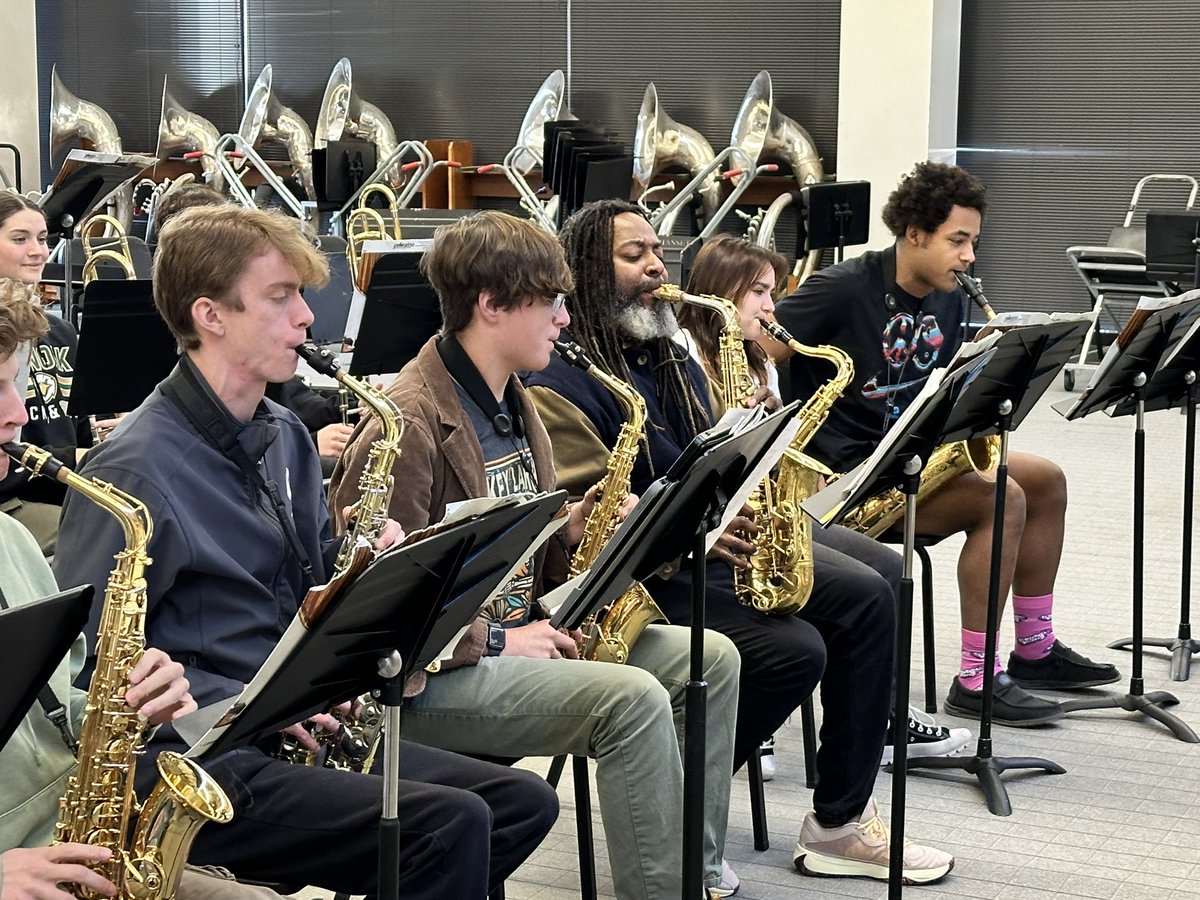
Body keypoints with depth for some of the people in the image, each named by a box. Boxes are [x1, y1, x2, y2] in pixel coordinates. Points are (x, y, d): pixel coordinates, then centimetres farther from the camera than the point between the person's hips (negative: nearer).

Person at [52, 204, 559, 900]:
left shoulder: (285, 436, 13)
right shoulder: (138, 465, -15)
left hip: (302, 733, 9)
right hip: (201, 764, -9)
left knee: (526, 803, 0)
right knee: (451, 826, -24)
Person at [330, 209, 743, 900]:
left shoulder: (513, 405, 14)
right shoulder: (411, 422, -19)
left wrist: (572, 530, 3)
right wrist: (495, 639, -20)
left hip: (520, 632, 10)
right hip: (432, 674, -10)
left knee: (712, 659, 1)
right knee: (635, 699, -28)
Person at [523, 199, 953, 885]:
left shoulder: (675, 361, 18)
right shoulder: (562, 378, -11)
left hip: (707, 553, 9)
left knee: (866, 600, -7)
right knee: (795, 649, -26)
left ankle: (841, 821, -2)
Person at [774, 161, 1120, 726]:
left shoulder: (948, 301, 9)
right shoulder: (844, 290, -17)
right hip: (846, 469, -10)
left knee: (1047, 481, 10)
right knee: (1003, 498, -23)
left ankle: (1035, 650, 20)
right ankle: (975, 681, -18)